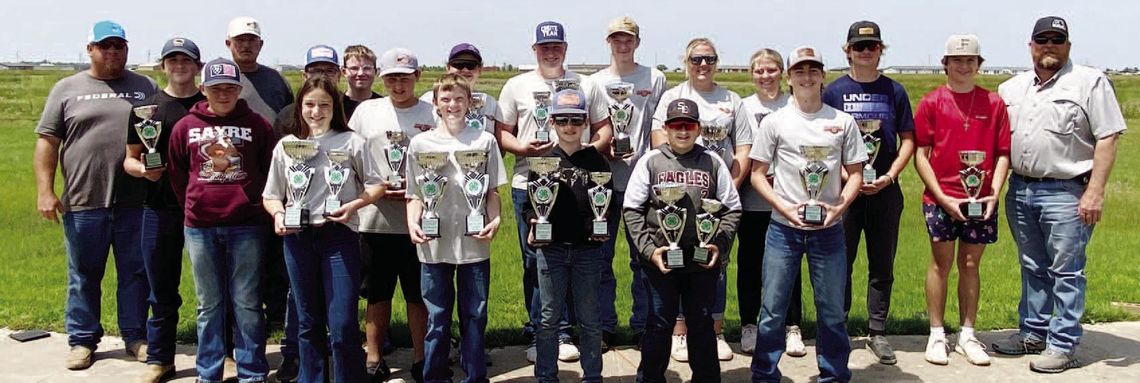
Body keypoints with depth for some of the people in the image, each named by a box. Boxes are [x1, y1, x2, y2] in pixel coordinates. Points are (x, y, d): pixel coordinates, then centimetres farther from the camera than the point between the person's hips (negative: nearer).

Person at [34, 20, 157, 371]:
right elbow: (47, 142, 4)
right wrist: (45, 191, -3)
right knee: (84, 275, 9)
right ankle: (82, 340, 21)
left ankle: (135, 336, 21)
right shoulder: (67, 89, 6)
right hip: (83, 203, 0)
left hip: (134, 203, 1)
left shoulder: (146, 88, 9)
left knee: (135, 273, 9)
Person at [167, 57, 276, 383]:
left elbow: (271, 171, 5)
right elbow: (177, 175, 14)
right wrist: (195, 208, 13)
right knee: (209, 305, 10)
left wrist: (258, 206, 3)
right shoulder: (185, 127, 5)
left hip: (246, 227, -2)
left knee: (247, 304, 3)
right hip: (200, 228, 2)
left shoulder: (257, 124, 1)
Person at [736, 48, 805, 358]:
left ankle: (793, 328, 13)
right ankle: (749, 327, 17)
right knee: (750, 262, 6)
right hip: (752, 199, 1)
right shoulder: (743, 107, 7)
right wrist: (754, 172, -9)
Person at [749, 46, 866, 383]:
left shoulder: (843, 122, 5)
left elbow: (854, 173, 8)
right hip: (783, 228, -1)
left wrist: (840, 207, -9)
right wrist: (783, 207, -11)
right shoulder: (775, 121, 2)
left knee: (832, 310, 9)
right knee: (772, 309, 3)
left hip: (829, 229, 1)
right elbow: (757, 173, 3)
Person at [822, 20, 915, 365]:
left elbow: (907, 140, 8)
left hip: (885, 190, 2)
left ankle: (877, 332, 18)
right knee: (840, 264, 3)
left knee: (882, 266, 8)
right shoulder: (834, 91, 2)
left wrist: (889, 176, -7)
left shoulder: (894, 91, 7)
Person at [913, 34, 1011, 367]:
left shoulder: (993, 103, 6)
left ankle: (967, 336, 18)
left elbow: (1003, 154, 6)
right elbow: (920, 154, -2)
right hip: (940, 199, -2)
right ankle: (937, 336, 13)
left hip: (981, 201, 2)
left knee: (970, 265, 9)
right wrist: (942, 197, -10)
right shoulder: (931, 102, 0)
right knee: (941, 263, 3)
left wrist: (994, 194, -6)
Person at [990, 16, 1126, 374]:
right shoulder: (1011, 88, 13)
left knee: (1066, 271, 0)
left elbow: (1107, 138, -8)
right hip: (1020, 190, 6)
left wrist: (1095, 191, -14)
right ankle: (1033, 333, 25)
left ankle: (1063, 345, 7)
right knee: (1032, 269, 15)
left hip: (1066, 193, -5)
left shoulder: (1090, 82, -3)